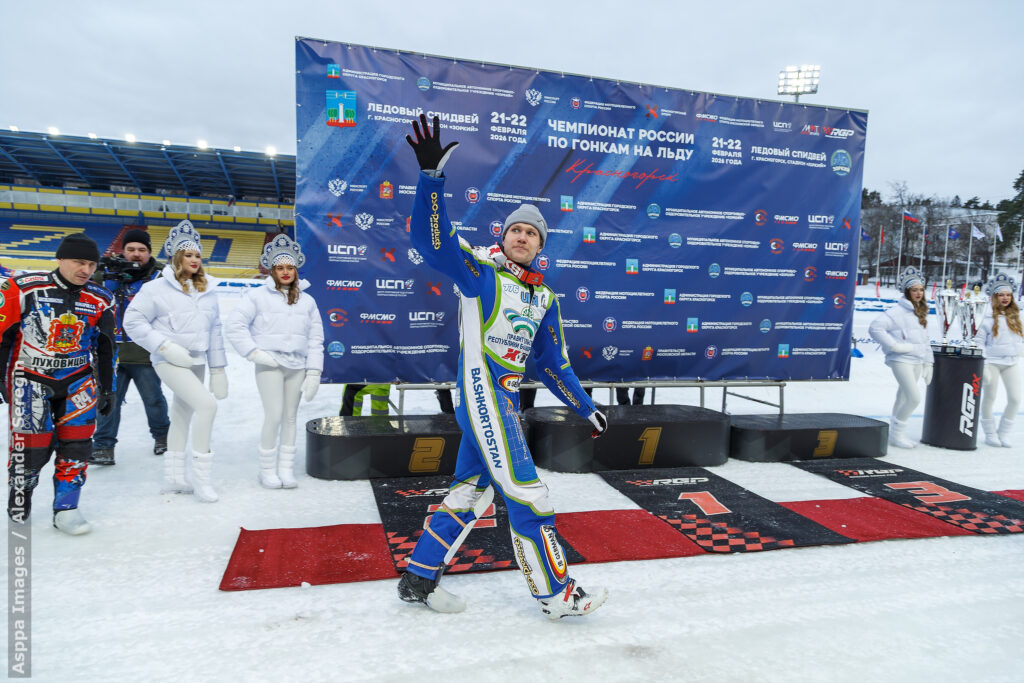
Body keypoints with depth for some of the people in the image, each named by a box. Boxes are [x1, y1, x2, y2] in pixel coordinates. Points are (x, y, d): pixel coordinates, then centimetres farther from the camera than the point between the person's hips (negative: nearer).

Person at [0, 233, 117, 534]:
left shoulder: (101, 301, 1)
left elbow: (106, 349, 10)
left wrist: (108, 388, 12)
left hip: (78, 379, 3)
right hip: (30, 377, -3)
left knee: (77, 442, -1)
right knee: (32, 446, -5)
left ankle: (65, 508, 11)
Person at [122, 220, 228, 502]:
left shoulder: (207, 290, 9)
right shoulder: (158, 288, -8)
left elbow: (214, 330, 13)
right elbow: (132, 321, -9)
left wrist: (218, 368, 12)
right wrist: (166, 346, -17)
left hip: (197, 362, 7)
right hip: (169, 362, -7)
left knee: (182, 416, 15)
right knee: (206, 404, -21)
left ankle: (174, 477, 29)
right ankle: (200, 474, -9)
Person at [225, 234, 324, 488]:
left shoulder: (307, 301, 11)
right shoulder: (258, 296, 0)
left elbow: (315, 339, 11)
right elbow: (233, 325, -3)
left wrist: (313, 373, 4)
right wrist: (254, 352, -11)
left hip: (297, 367, 4)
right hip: (269, 365, -4)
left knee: (290, 417, 9)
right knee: (274, 416, -7)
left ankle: (286, 468, 20)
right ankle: (267, 469, 9)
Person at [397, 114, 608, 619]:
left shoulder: (543, 298, 15)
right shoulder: (479, 269, -3)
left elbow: (554, 364, 19)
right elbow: (431, 238, -19)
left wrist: (585, 408, 19)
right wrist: (431, 175, -30)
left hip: (504, 401, 8)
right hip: (480, 393, -8)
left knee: (470, 492, 12)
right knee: (525, 493, -5)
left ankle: (419, 579, 26)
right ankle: (557, 594, 9)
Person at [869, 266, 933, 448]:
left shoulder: (921, 313, 16)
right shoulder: (898, 311, -10)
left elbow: (924, 340, 23)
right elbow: (875, 328, -21)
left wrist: (928, 363, 18)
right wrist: (895, 345, -19)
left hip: (917, 361, 8)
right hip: (901, 360, -8)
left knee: (903, 398, 12)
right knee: (915, 397, -14)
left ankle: (896, 433, 21)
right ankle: (896, 433, 1)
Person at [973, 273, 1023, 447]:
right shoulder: (989, 317, -5)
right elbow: (979, 341, -6)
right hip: (992, 361, -4)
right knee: (989, 397, 5)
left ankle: (1004, 433, 16)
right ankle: (990, 433, 20)